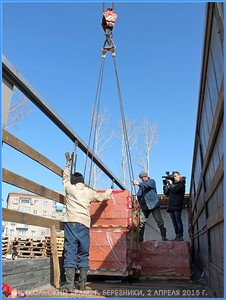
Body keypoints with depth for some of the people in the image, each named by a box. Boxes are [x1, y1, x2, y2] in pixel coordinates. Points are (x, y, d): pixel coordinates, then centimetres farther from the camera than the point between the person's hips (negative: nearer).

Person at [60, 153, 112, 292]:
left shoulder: (69, 188, 12)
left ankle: (69, 283, -9)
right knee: (83, 254, 10)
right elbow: (101, 197, 30)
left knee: (70, 252, -3)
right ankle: (82, 283, 12)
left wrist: (68, 162, 42)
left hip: (71, 222, -1)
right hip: (84, 224, 1)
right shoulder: (89, 192, 13)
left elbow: (66, 177, 31)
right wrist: (109, 191, 50)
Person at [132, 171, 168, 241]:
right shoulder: (142, 184, 15)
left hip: (154, 205, -5)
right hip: (144, 206, 5)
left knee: (159, 221, -6)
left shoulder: (151, 181, 0)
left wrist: (138, 183, -38)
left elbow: (147, 185, -23)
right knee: (141, 222, 2)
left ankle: (164, 237, 0)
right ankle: (140, 238, 11)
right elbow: (139, 194, 12)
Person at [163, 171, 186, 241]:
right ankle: (177, 236, 4)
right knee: (174, 221, 3)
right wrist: (166, 185, 7)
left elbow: (176, 190, -14)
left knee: (178, 220, -9)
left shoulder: (181, 184, 4)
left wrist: (171, 184, -1)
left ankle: (180, 236, -9)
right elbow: (166, 193, 16)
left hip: (177, 205, -6)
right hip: (171, 205, 6)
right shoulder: (173, 184, 21)